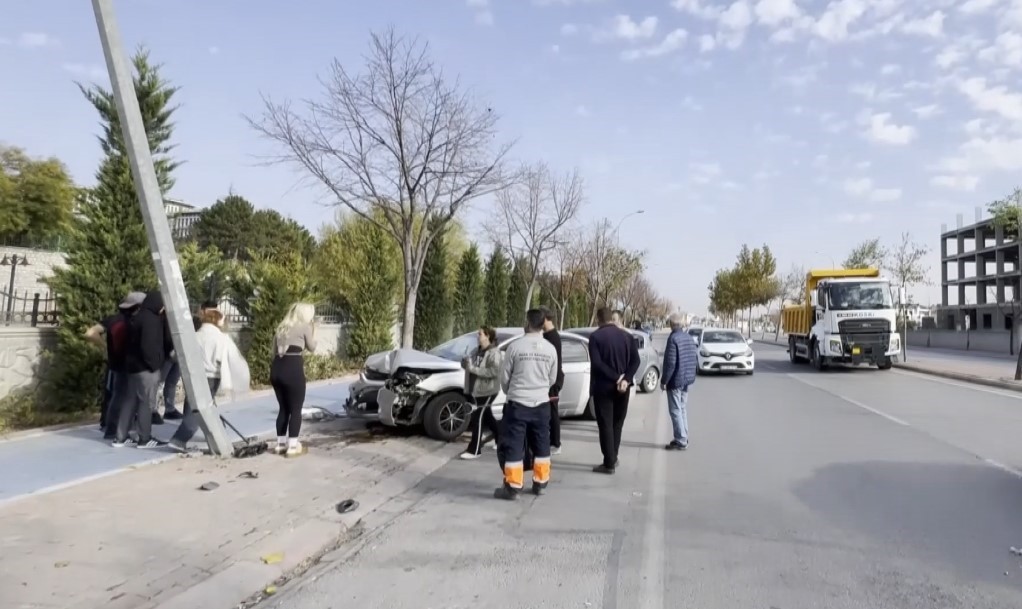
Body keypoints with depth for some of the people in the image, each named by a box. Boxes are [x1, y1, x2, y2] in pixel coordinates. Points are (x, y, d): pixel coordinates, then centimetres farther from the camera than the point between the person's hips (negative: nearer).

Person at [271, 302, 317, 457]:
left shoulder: (282, 327, 20)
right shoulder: (305, 326, 1)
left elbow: (275, 350, 20)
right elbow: (312, 347, 10)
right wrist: (313, 331, 21)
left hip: (277, 368, 7)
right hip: (293, 369, -7)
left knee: (283, 408, 17)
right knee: (295, 409, 0)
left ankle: (281, 444, 21)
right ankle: (292, 446, -1)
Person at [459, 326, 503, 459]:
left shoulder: (494, 352, -15)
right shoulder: (477, 351, 10)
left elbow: (494, 371, -28)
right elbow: (469, 365, 19)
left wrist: (473, 368, -27)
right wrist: (465, 363, -6)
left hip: (487, 390, -9)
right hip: (476, 389, 9)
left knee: (477, 418, -8)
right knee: (487, 417, 19)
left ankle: (474, 450, -2)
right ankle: (501, 438, 39)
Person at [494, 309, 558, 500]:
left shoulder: (515, 346, -10)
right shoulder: (550, 349, 0)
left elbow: (504, 376, -2)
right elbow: (552, 379, 10)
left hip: (517, 403, -3)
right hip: (541, 403, 4)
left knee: (513, 445, 3)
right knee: (541, 445, 15)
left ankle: (512, 486, 4)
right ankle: (540, 483, 22)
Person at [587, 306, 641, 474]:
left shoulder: (595, 336, -8)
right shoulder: (626, 335, 6)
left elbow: (596, 363, -19)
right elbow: (636, 360, -3)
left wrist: (616, 378, -17)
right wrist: (625, 380, -12)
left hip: (603, 387, -5)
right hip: (622, 387, 5)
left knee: (605, 425, 1)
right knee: (617, 423, 17)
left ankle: (609, 463, 2)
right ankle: (613, 458, 23)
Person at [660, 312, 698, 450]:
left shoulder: (673, 338, -18)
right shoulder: (689, 338, 8)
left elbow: (670, 363, -21)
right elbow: (696, 359, 12)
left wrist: (664, 381, -14)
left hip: (675, 381, -8)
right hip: (686, 380, 8)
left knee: (675, 411, -1)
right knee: (683, 409, 18)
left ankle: (681, 441, 0)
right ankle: (683, 437, 26)